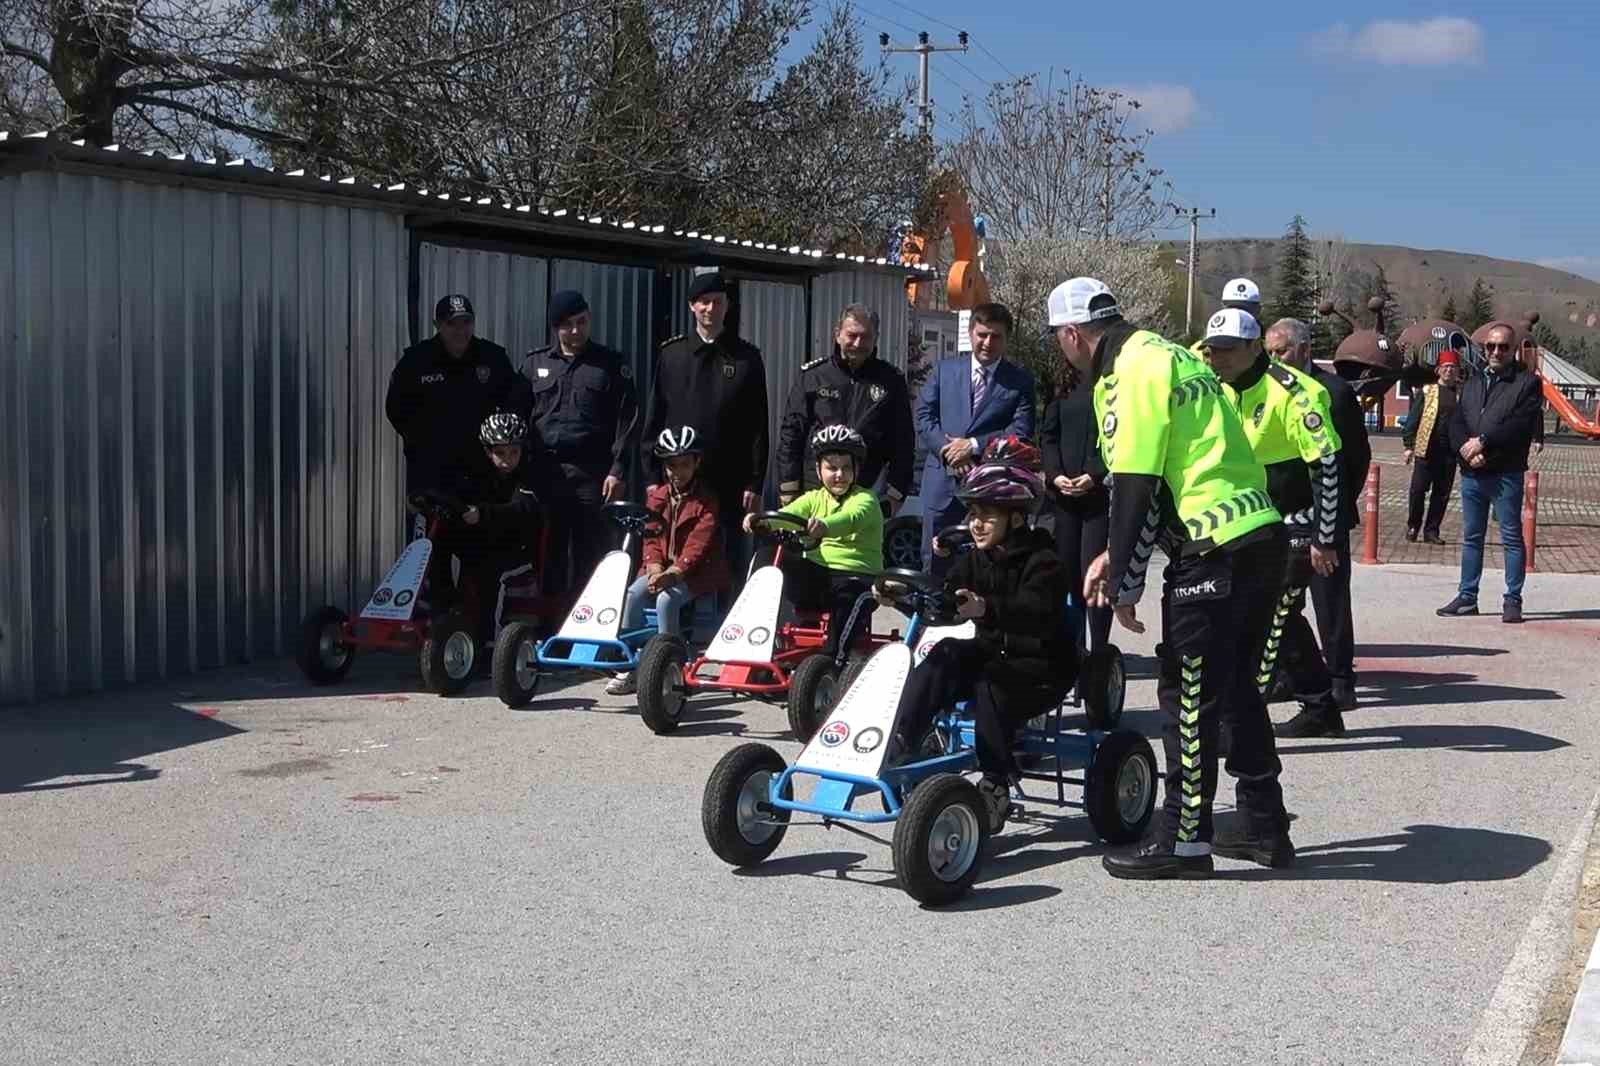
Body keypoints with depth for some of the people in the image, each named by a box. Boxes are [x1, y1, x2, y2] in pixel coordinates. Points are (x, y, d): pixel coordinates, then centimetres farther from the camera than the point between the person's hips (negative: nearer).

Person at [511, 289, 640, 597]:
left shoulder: (611, 363, 5)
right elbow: (518, 417, 13)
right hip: (544, 474, 2)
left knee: (590, 558, -1)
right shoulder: (535, 363, 14)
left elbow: (627, 421, 0)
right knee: (548, 556, 4)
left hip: (593, 475, -2)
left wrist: (618, 470, -9)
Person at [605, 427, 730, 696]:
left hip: (695, 571, -5)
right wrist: (654, 566, -13)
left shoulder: (705, 502, -3)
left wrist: (674, 571, -27)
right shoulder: (656, 497, 11)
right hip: (661, 568, 5)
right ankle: (628, 668, -16)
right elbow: (651, 537, 7)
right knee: (632, 593, -22)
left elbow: (698, 542, -14)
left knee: (666, 599, -31)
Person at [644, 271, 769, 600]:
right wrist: (653, 475, 2)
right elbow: (655, 418, 8)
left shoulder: (746, 358, 5)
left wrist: (755, 483, -4)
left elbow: (758, 426, 2)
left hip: (730, 485, -1)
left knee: (731, 566, 3)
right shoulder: (671, 354, 8)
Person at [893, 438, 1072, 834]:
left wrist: (987, 609, -50)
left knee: (991, 686, -33)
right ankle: (898, 746, -34)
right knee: (945, 654, -22)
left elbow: (1037, 612, -32)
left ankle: (995, 786, -18)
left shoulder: (1042, 561, -13)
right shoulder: (975, 560, 8)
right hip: (990, 654, 6)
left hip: (1040, 666, -5)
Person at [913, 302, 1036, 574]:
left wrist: (974, 445, -15)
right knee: (935, 564, 5)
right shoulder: (944, 370, 12)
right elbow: (923, 415, 5)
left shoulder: (1020, 381, 5)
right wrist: (946, 449, -11)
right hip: (942, 484, 2)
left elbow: (1021, 432, -5)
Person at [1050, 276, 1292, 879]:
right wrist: (1115, 556, 21)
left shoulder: (1131, 373, -10)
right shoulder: (1169, 355, 20)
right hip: (1261, 537, 10)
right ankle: (1264, 827, 26)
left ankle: (1184, 840, 7)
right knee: (1236, 687, 18)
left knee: (1189, 695, -1)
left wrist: (1126, 584, -9)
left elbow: (1135, 487, -15)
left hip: (1216, 553, -10)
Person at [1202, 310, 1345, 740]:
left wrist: (1324, 539, -20)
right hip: (1261, 524, 9)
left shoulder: (1292, 392, -20)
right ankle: (1321, 711, 26)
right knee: (1284, 617, 15)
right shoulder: (1226, 391, 7)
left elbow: (1326, 465, -20)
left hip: (1300, 527, -9)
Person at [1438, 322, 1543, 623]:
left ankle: (1512, 601, 5)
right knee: (1471, 538, 12)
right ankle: (1467, 597, 19)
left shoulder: (1527, 382, -2)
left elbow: (1522, 424, -15)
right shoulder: (1472, 383, 16)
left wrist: (1483, 441, -16)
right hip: (1471, 473, 6)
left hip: (1506, 474, -6)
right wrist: (1466, 448, -12)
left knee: (1512, 538, 0)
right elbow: (1456, 423, 7)